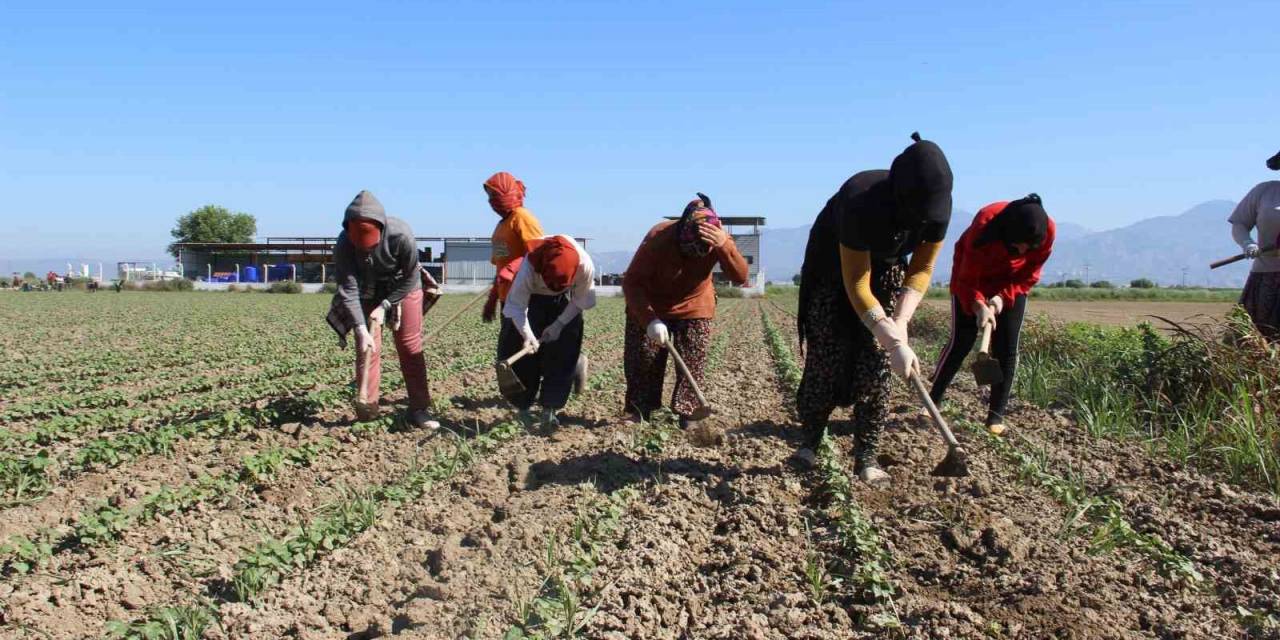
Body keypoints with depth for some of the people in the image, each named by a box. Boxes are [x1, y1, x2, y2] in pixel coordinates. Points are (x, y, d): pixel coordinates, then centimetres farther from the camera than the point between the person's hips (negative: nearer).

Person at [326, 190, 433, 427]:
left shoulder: (401, 235, -34)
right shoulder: (344, 244, -29)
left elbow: (410, 278, -19)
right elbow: (348, 289, -28)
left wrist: (385, 305, -20)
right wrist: (361, 329, -35)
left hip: (402, 288, -1)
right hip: (366, 293, 1)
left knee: (411, 347, -3)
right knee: (366, 349, -3)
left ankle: (418, 409, 4)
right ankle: (366, 410, 7)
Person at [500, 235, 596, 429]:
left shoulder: (585, 266, -36)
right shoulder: (528, 267, -40)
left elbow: (581, 300, -17)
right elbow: (516, 306, -32)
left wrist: (559, 324, -20)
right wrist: (527, 335, -45)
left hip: (564, 303, 1)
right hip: (531, 298, -1)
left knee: (563, 356, -6)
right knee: (524, 355, -6)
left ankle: (549, 409, 3)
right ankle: (523, 408, 8)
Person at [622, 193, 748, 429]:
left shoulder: (718, 239, -24)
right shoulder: (658, 238, -33)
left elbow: (741, 278, -32)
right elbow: (631, 282, -29)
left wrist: (724, 245, -48)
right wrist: (650, 320, -40)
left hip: (694, 306, 2)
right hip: (650, 307, -2)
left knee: (693, 364, -1)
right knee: (643, 361, 2)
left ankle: (687, 418, 9)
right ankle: (639, 417, 15)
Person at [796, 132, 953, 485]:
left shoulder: (937, 207, -24)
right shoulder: (862, 201, -39)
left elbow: (921, 269, -11)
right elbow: (856, 286, -35)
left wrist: (900, 322, -25)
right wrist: (895, 342, -38)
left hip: (885, 269, 4)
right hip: (833, 269, -4)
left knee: (877, 365, -5)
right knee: (826, 361, -4)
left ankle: (866, 457, 3)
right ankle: (811, 441, 17)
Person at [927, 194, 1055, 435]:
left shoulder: (1047, 231, -29)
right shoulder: (985, 224, -37)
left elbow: (1029, 276, -13)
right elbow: (966, 280, -30)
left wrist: (1002, 297, -29)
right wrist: (979, 306, -47)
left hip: (1011, 284, 3)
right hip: (971, 278, -2)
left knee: (1007, 348, -6)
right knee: (961, 341, -8)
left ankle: (996, 415, 3)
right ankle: (932, 401, 8)